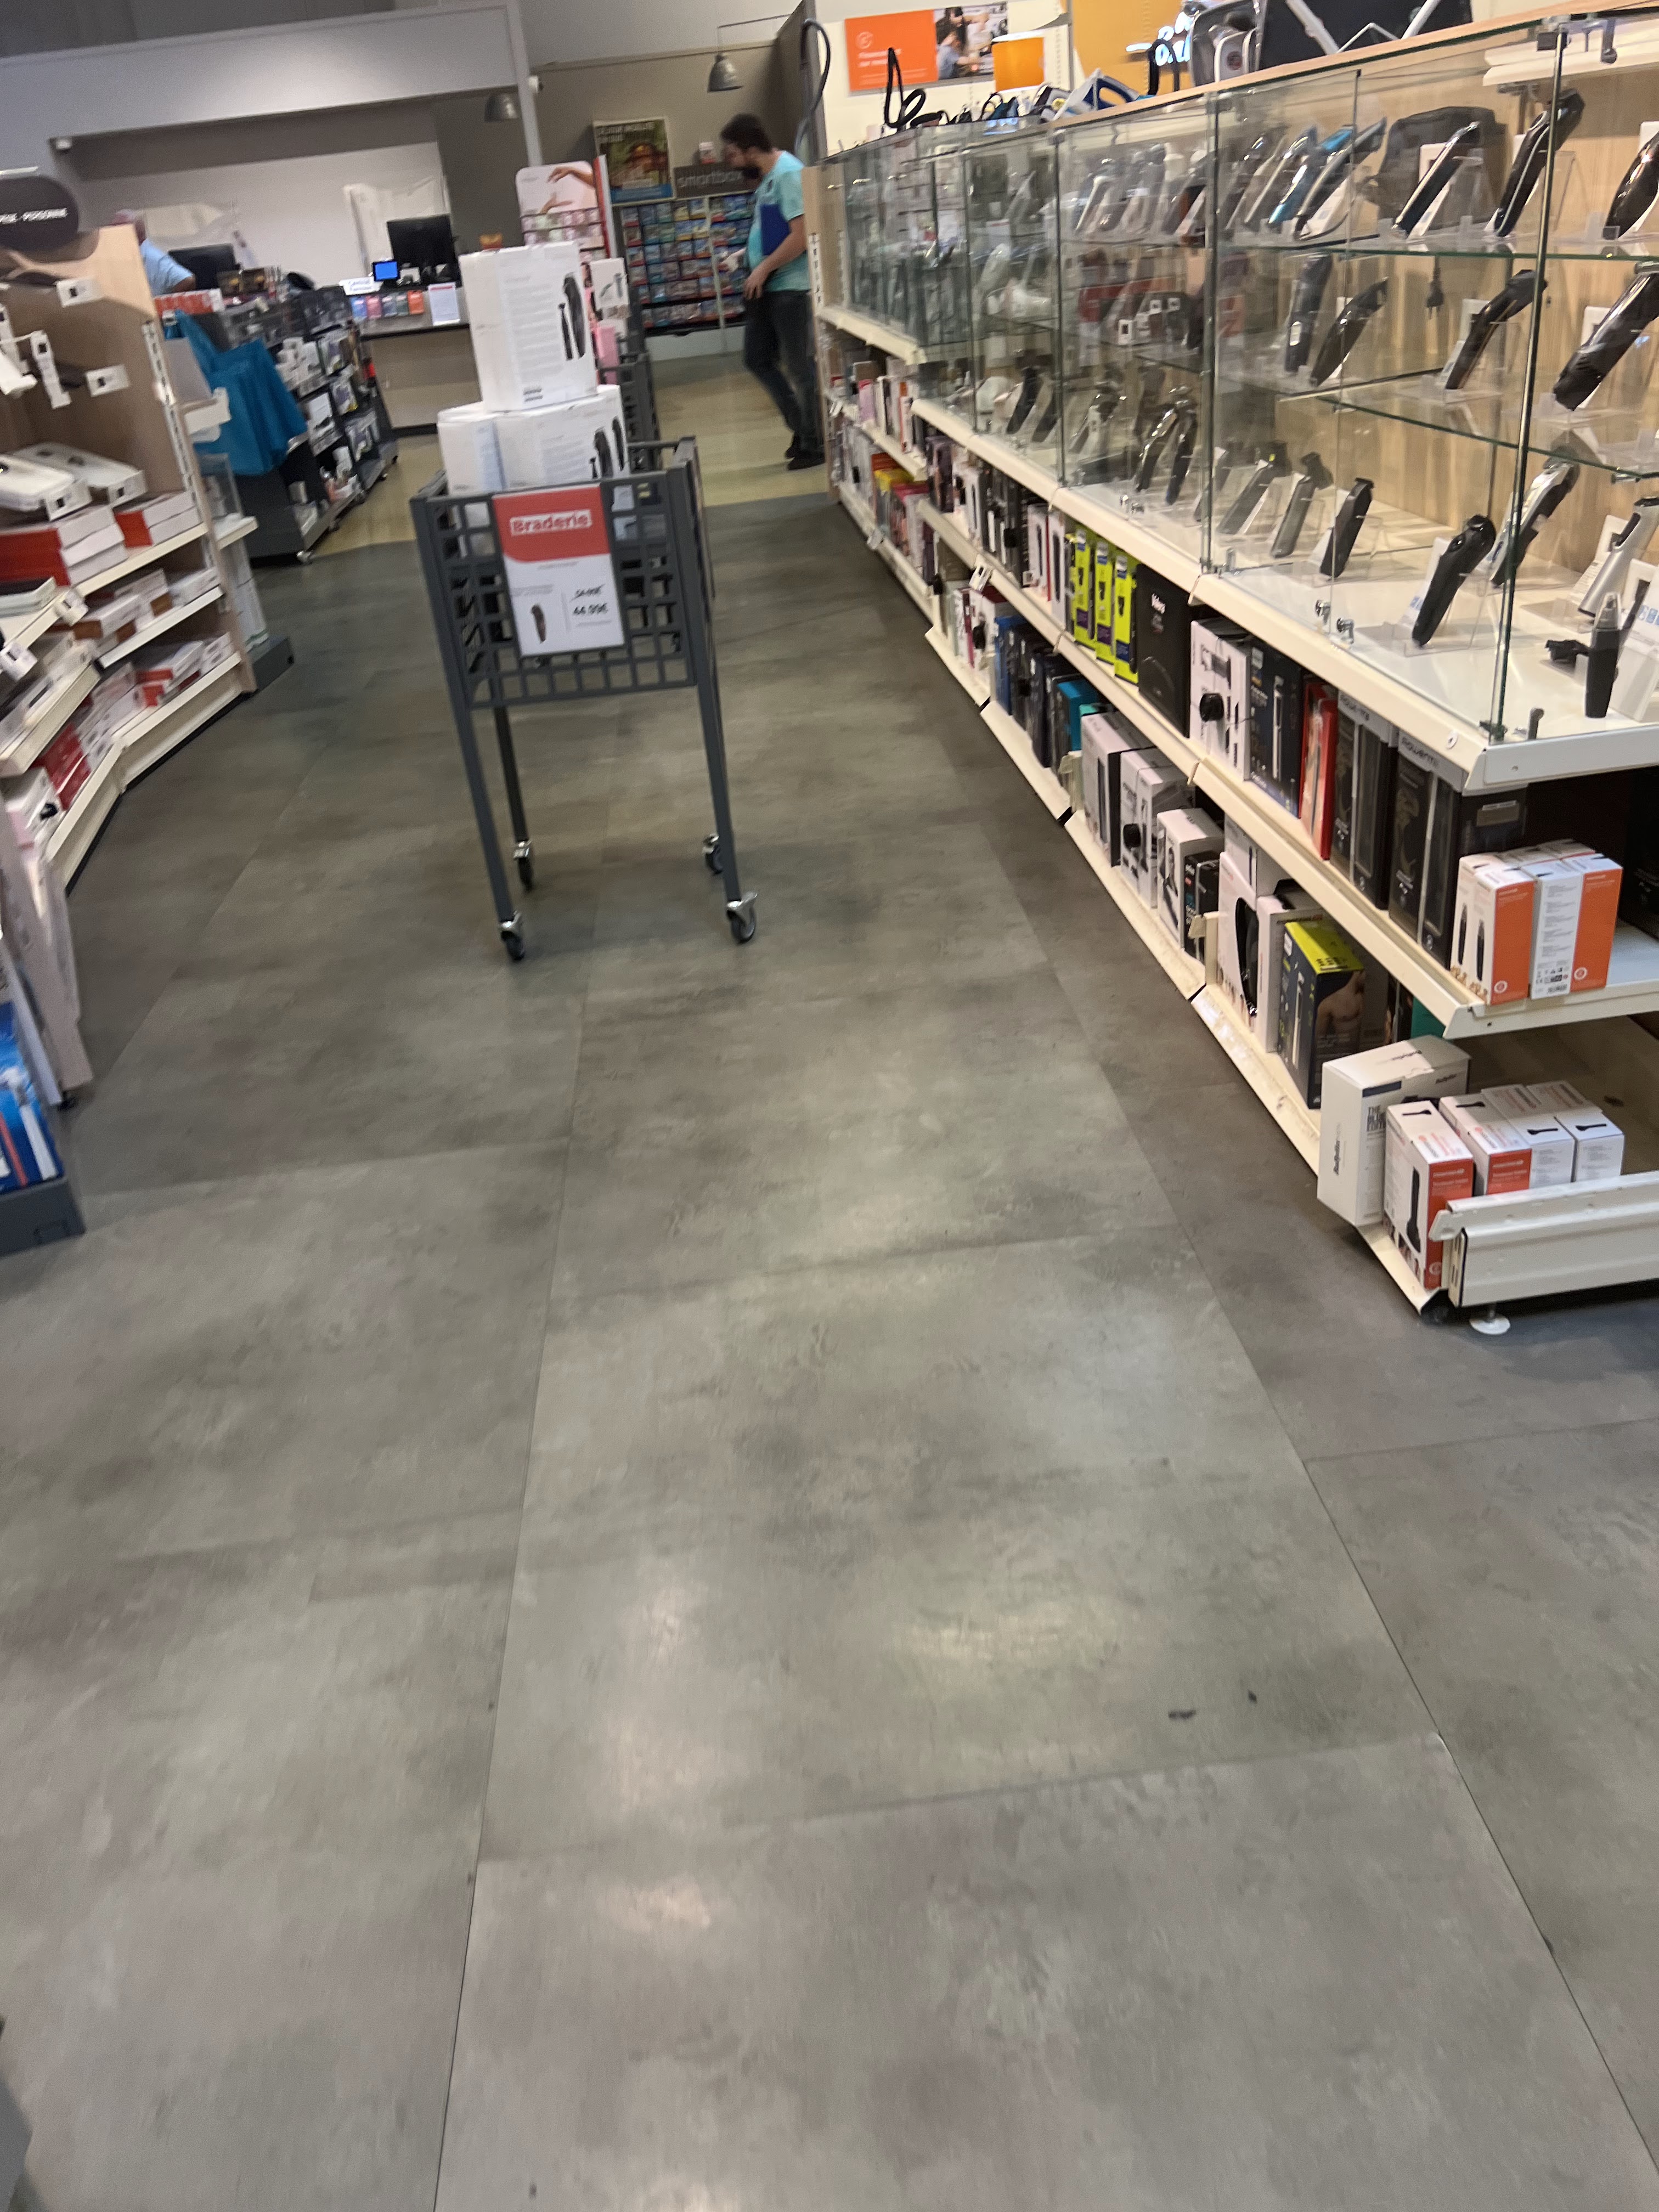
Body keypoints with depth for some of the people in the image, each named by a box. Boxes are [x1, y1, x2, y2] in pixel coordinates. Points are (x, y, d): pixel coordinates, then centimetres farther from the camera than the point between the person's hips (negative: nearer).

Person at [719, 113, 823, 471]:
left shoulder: (789, 174, -16)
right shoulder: (766, 178, 12)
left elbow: (801, 235, -22)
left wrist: (764, 269, -17)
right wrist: (749, 257, 10)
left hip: (791, 287, -10)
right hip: (766, 288, 10)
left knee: (800, 368, -1)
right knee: (757, 360, 13)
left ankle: (814, 445, 10)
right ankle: (801, 428, 22)